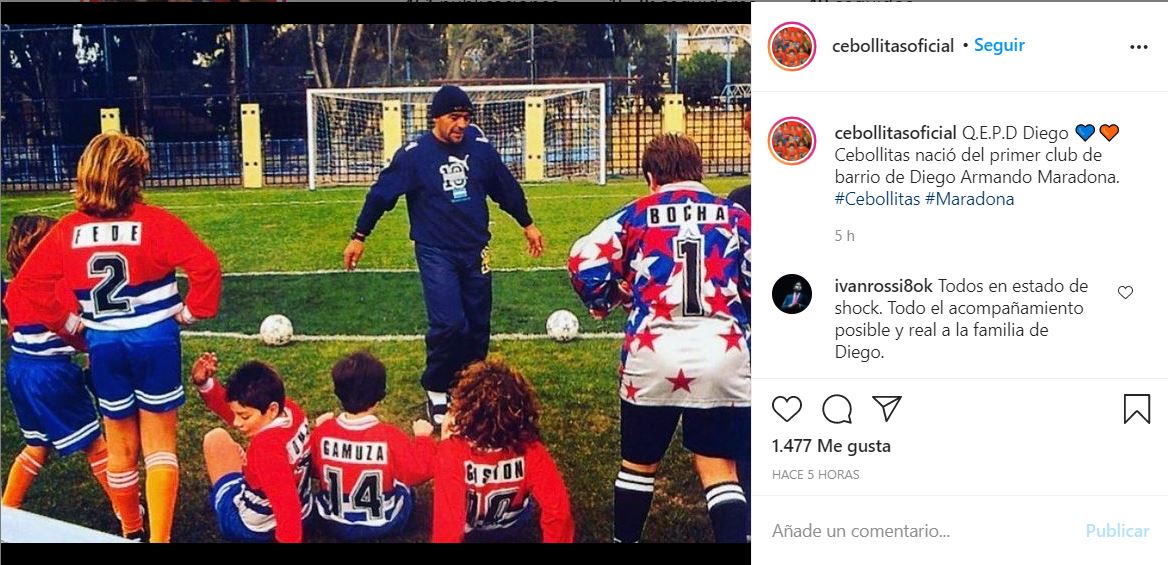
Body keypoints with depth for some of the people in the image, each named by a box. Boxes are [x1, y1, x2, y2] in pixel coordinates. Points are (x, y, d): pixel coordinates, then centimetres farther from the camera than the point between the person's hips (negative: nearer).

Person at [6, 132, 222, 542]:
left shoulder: (69, 229, -3)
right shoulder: (154, 221, -13)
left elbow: (27, 284, -1)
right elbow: (205, 264, -21)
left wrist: (68, 324, 7)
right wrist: (191, 310, -7)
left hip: (103, 344, 3)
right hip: (156, 341, -3)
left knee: (121, 447, 18)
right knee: (160, 444, 6)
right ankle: (159, 537, -2)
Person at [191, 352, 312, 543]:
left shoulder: (267, 446, -39)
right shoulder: (290, 409, -15)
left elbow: (287, 507, -40)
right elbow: (235, 408, -3)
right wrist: (204, 384, -17)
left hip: (250, 526, -7)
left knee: (216, 440, 11)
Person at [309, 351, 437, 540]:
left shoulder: (322, 433, -15)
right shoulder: (390, 437, -24)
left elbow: (312, 471, 4)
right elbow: (421, 471, -12)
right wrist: (423, 437, 4)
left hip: (334, 524, 3)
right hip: (383, 525, -3)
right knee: (404, 484, 25)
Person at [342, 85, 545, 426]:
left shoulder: (480, 147, -1)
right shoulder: (414, 154, -10)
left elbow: (506, 188, 13)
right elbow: (381, 194, -3)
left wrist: (527, 224, 22)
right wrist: (359, 237, 1)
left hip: (475, 250, 4)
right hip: (435, 253, -4)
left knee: (477, 325, 7)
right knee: (449, 323, -17)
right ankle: (436, 392, 4)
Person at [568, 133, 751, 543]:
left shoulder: (636, 215, 9)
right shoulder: (735, 216, 10)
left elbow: (584, 264, -1)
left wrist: (607, 301, 18)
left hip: (653, 357, 0)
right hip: (725, 356, 0)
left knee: (639, 463, 19)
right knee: (719, 469, 7)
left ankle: (625, 539, 33)